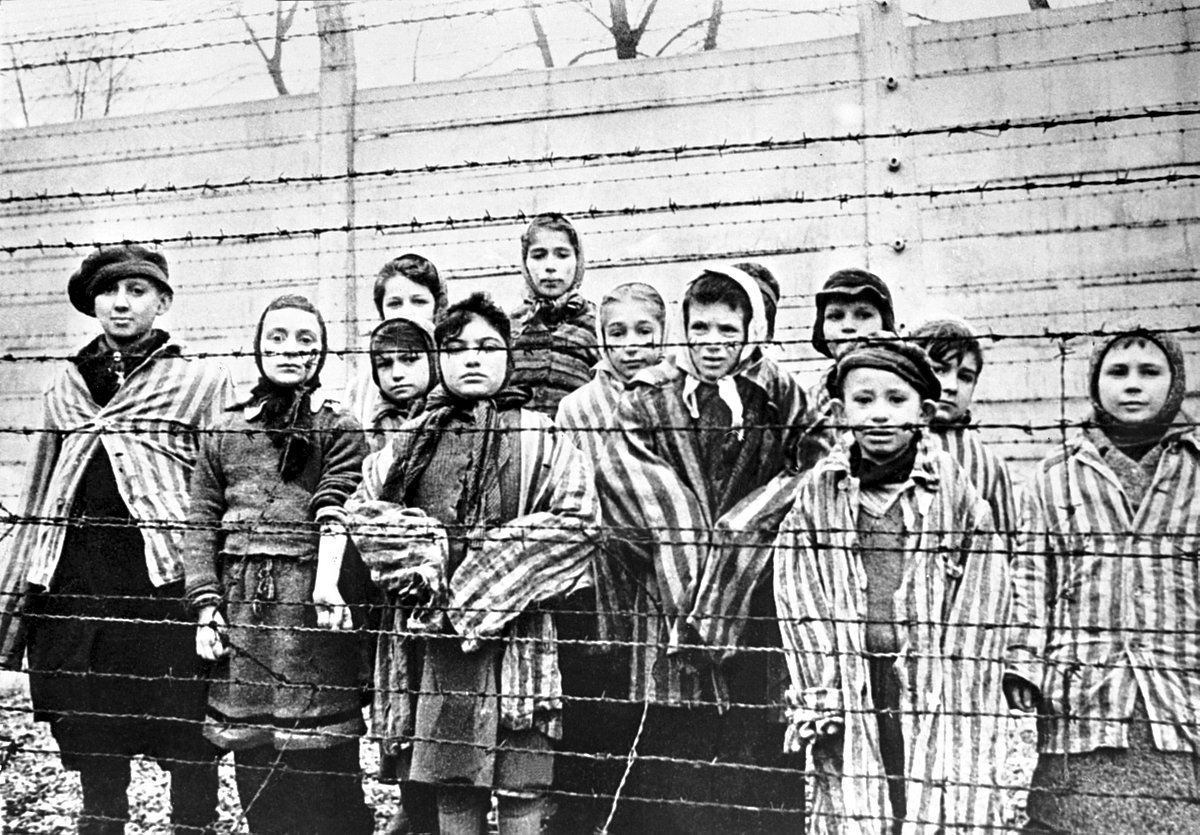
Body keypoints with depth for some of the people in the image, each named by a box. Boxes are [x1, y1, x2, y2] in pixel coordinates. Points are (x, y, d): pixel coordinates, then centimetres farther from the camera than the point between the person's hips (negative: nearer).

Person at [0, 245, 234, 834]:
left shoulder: (202, 381, 4)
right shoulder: (65, 384, 18)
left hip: (163, 576, -4)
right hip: (72, 580, 4)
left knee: (188, 740, 0)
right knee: (90, 743, 11)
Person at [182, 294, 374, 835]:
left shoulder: (339, 431, 5)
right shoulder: (225, 433, 14)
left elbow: (335, 510, -10)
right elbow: (201, 525, 10)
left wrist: (327, 582, -25)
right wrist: (206, 606, -1)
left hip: (312, 608, -3)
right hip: (241, 611, 3)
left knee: (323, 764, -1)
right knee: (252, 762, 9)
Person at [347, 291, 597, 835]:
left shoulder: (540, 437, 1)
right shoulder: (415, 438, 12)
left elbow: (576, 520, -8)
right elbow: (365, 510, 9)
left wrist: (493, 580, -12)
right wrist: (423, 561, -6)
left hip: (516, 628, -3)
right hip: (438, 631, 3)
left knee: (521, 782, 1)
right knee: (452, 781, 11)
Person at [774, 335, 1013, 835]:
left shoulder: (958, 493, 2)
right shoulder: (817, 494, 6)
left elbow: (977, 624, 0)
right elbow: (799, 609, 3)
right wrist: (818, 700, -5)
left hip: (938, 702, -1)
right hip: (849, 698, 1)